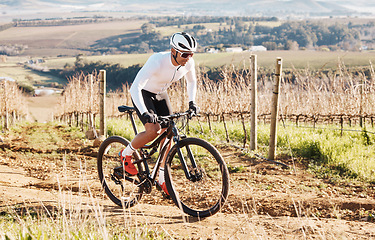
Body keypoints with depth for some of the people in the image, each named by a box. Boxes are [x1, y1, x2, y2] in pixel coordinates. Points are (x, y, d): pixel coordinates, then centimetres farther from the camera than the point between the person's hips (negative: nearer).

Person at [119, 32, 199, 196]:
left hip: (160, 95, 6)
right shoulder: (157, 61, -37)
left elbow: (191, 82, 6)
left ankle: (162, 180, 9)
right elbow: (135, 88, -41)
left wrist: (191, 102, -7)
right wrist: (144, 113, -50)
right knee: (153, 130, -25)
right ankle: (126, 154, 3)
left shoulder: (188, 63, -18)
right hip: (142, 94, -6)